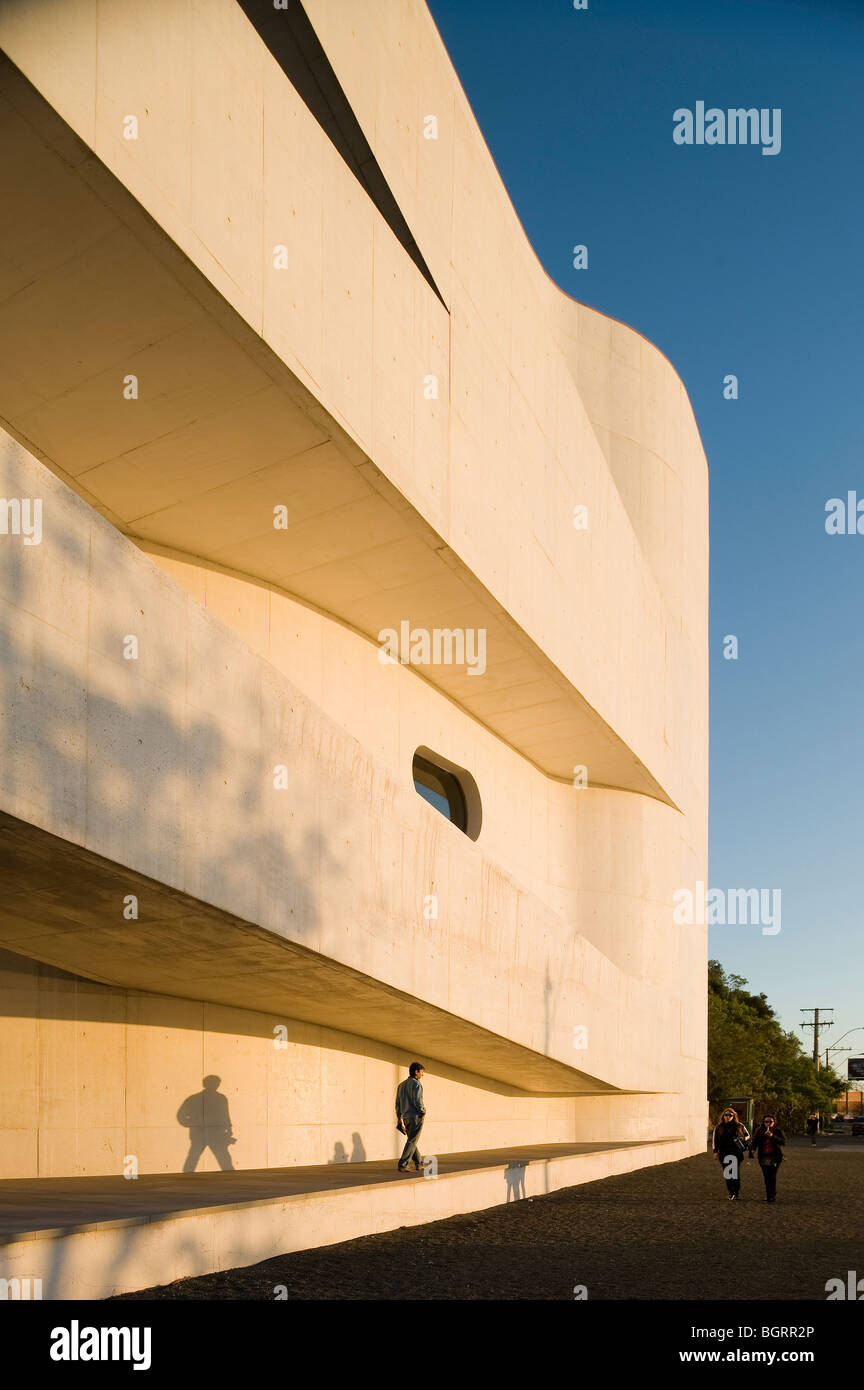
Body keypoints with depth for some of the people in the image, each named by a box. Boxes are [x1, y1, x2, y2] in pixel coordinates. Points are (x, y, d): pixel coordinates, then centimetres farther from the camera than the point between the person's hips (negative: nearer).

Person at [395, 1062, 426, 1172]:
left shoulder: (401, 1085, 14)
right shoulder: (416, 1083, -10)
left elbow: (398, 1103, 15)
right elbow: (417, 1101, -19)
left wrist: (399, 1118, 18)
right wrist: (423, 1112, -4)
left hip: (406, 1117, 8)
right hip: (416, 1116, -8)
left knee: (412, 1141, 17)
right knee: (412, 1142, -5)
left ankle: (419, 1163, 23)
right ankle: (402, 1165, -12)